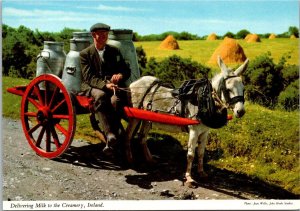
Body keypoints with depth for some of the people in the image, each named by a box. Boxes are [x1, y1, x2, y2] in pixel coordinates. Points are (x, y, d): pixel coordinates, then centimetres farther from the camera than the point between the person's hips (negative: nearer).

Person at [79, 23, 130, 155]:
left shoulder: (114, 51, 20)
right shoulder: (85, 53, 8)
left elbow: (126, 70, 16)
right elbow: (88, 77, -5)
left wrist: (120, 76, -9)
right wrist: (105, 85, -22)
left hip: (113, 86, 2)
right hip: (92, 87, -2)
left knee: (116, 99, -33)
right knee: (100, 96, -38)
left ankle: (111, 142, -34)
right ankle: (109, 134, -44)